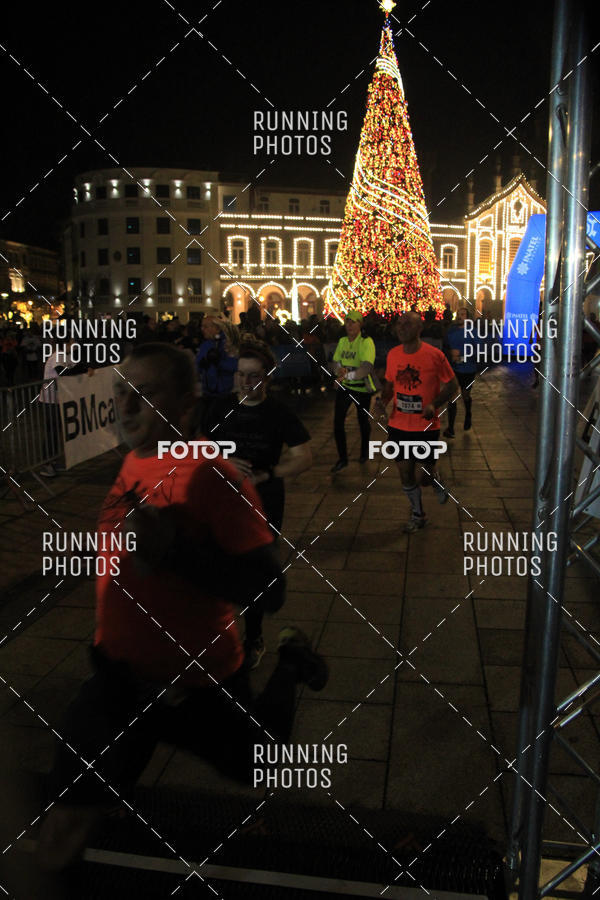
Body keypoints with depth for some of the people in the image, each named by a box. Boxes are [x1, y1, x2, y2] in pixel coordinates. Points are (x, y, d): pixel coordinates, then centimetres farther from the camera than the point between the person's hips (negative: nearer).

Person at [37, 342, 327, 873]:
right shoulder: (134, 464, -2)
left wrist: (174, 548, -35)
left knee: (255, 765, 23)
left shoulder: (214, 476, -23)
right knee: (61, 843, 5)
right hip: (119, 676, 5)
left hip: (200, 684, -4)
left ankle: (288, 662, 44)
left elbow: (269, 591, -26)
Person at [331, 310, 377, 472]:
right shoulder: (342, 341, 3)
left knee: (363, 421, 12)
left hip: (362, 388, -4)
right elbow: (337, 363, 8)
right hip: (344, 386, 4)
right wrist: (340, 370, -17)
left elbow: (367, 368, -28)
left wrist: (348, 375, -41)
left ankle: (364, 451, 37)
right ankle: (342, 458, 10)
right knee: (338, 421, -3)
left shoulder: (366, 342, -16)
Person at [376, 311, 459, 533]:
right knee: (405, 473, 10)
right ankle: (417, 515, 32)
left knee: (426, 476, 1)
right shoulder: (393, 354, 1)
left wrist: (434, 404, -20)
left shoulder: (434, 355, -12)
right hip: (398, 425, 4)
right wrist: (384, 399, -5)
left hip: (426, 427, -4)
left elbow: (452, 385, -5)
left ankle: (438, 482, 40)